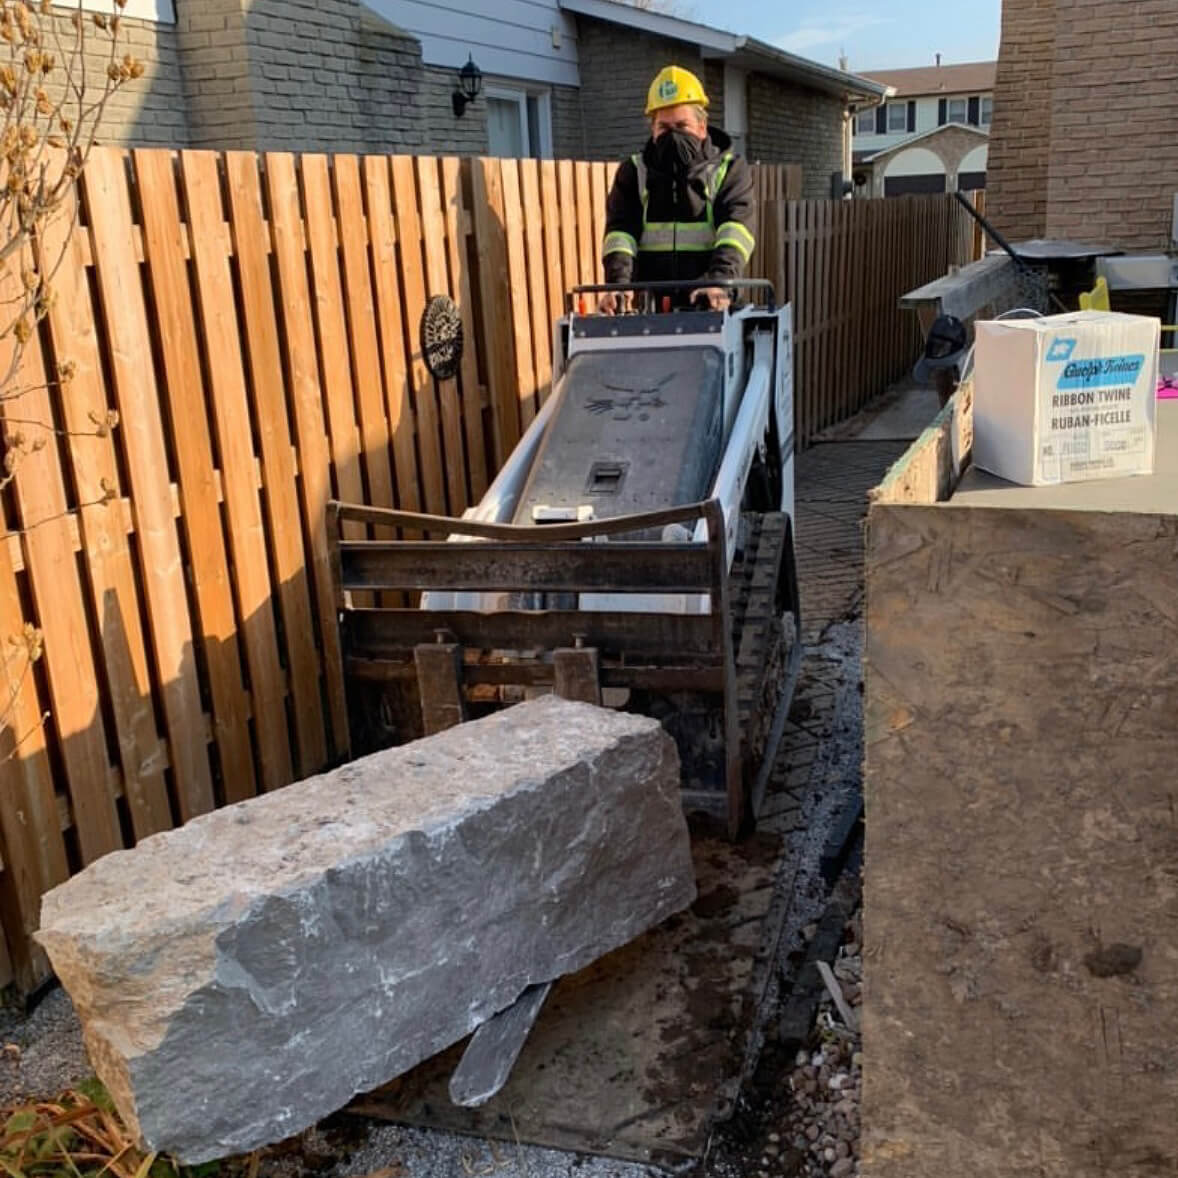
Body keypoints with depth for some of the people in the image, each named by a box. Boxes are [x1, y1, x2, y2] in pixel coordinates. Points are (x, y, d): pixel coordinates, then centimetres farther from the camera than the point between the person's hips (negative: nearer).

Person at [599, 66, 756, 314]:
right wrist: (617, 283, -19)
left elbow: (737, 227, -8)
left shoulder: (729, 169, 9)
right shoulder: (634, 172, 15)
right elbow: (620, 231, 2)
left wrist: (719, 282, -28)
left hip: (712, 308, -1)